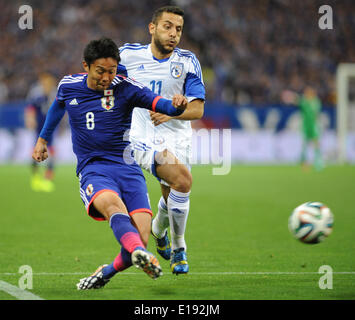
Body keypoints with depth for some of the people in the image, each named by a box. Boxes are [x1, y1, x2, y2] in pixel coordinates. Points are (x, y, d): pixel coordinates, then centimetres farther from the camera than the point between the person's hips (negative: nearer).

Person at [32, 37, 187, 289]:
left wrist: (176, 105, -36)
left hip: (127, 167, 0)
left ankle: (107, 273, 12)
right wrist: (43, 139, 40)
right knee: (112, 204, -36)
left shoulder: (125, 88, -2)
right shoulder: (68, 86, 7)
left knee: (141, 238, -18)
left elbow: (159, 103, -13)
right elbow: (58, 106, 30)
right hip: (92, 170, 0)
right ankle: (140, 255, -63)